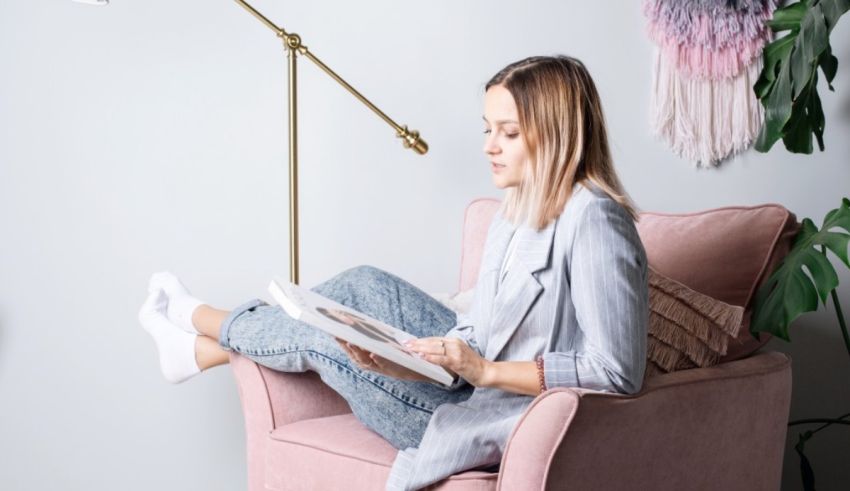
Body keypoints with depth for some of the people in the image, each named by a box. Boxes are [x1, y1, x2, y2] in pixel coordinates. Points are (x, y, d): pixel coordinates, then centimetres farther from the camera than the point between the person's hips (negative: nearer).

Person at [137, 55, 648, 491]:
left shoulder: (592, 220, -25)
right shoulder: (519, 208, 3)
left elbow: (617, 371, -28)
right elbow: (476, 332, 1)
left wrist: (485, 370, -29)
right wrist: (402, 360, -17)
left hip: (509, 425, -8)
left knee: (317, 336, 1)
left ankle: (200, 318, 33)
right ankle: (202, 349, 27)